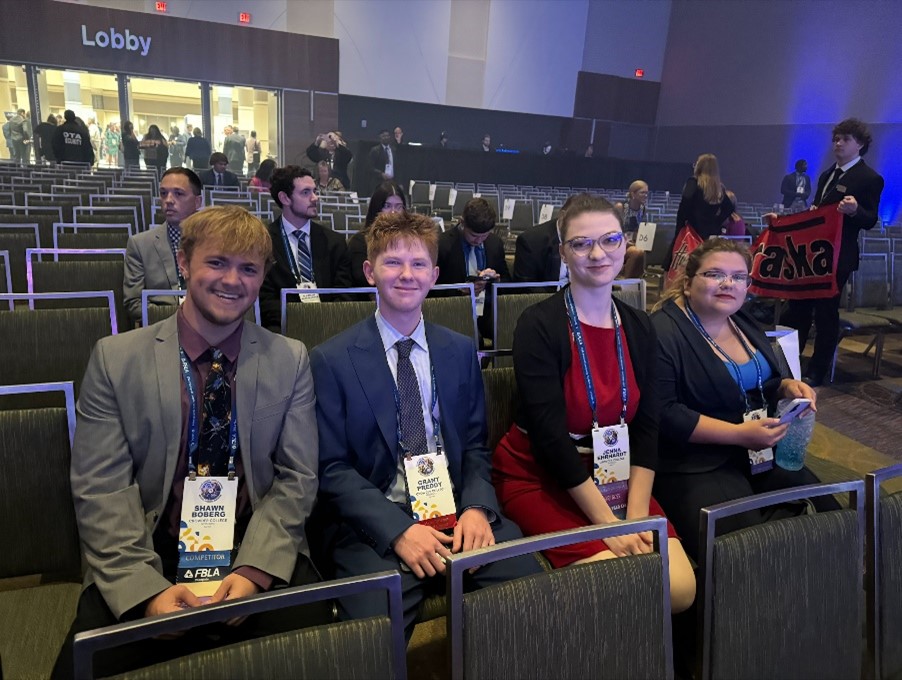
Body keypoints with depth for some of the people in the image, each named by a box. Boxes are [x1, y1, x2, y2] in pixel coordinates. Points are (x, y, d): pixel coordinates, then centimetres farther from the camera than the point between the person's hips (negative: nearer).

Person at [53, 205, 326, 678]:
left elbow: (297, 479, 0)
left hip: (259, 555, 0)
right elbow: (101, 489, -4)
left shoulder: (290, 360, 3)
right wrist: (147, 587, -18)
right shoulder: (115, 358, 0)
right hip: (149, 557, 0)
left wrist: (254, 571, -15)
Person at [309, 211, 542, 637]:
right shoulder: (330, 360, 0)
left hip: (458, 512, 3)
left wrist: (477, 507, -8)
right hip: (375, 524, -3)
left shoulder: (461, 351, 11)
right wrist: (398, 530, -16)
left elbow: (475, 446, 11)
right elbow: (332, 470, -3)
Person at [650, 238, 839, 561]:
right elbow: (664, 415, -21)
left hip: (763, 452, 8)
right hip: (697, 464, -8)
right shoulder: (663, 333, -15)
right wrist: (739, 434, -22)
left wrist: (787, 387, 0)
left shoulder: (743, 323, 12)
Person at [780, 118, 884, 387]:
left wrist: (855, 210, -32)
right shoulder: (827, 174, 16)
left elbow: (870, 221, -11)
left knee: (826, 311, 0)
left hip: (837, 256, -7)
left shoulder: (869, 178, -7)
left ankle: (816, 372, 10)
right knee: (797, 306, 10)